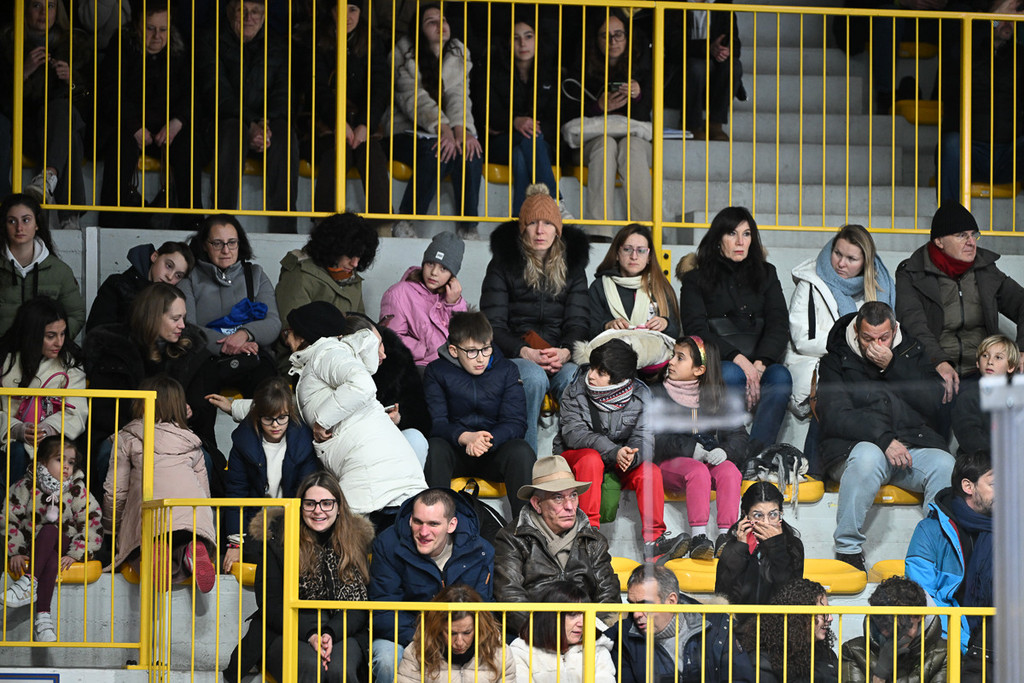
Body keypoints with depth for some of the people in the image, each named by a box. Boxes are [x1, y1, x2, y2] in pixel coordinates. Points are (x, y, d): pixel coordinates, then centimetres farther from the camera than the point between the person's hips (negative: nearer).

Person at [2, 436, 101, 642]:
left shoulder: (77, 490, -1)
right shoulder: (27, 486, -2)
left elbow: (92, 522, -5)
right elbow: (10, 519, -1)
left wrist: (75, 554, -16)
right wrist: (15, 552, -12)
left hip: (63, 546, 0)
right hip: (33, 546, 0)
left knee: (50, 531, -33)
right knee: (51, 558, -34)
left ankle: (29, 582, -46)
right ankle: (43, 616, -47)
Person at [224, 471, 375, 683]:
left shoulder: (356, 539, 6)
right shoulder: (277, 538, 1)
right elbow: (270, 603, -2)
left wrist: (331, 633, -18)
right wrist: (310, 635, -18)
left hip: (342, 632, 1)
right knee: (310, 666, -35)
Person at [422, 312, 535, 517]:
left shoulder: (506, 371, 1)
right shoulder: (437, 372, -2)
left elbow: (516, 423, -8)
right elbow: (435, 423, -12)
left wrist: (488, 440, -30)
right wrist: (465, 437, -33)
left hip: (494, 454, 1)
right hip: (456, 453, -1)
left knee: (522, 452, -31)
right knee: (434, 448, -33)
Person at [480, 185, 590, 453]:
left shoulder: (572, 265, 15)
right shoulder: (503, 264, 6)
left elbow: (578, 322, 6)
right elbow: (493, 325, -1)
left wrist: (564, 352, -16)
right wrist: (525, 352, -18)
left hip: (560, 355, 2)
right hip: (514, 355, -2)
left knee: (574, 378, -33)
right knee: (534, 377, -36)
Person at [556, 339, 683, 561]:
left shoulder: (640, 395, -8)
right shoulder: (575, 391, -13)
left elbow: (644, 438, -16)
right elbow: (574, 434, -23)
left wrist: (632, 456, -41)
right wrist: (613, 452, -38)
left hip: (619, 465, 2)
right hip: (573, 457, -2)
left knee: (650, 471, -23)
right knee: (591, 459, -35)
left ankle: (653, 539, -21)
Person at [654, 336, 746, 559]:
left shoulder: (717, 398, 12)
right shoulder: (657, 395, 6)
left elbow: (738, 435, 6)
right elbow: (655, 440, -5)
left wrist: (725, 450, -17)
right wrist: (689, 448, -18)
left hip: (711, 459, 2)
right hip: (671, 463, -2)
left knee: (729, 471, -30)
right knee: (698, 472, -34)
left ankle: (725, 534, -39)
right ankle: (697, 537, -41)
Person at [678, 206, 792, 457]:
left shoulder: (765, 274, 22)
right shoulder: (697, 279, 14)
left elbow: (779, 325, 8)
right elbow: (696, 330, -1)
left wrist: (759, 364, -12)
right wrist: (737, 358, -18)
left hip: (762, 363, 2)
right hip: (716, 363, -2)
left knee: (780, 376, -32)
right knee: (730, 375, -37)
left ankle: (756, 453, -46)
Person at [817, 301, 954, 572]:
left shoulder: (912, 353, 16)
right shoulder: (836, 361, 8)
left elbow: (933, 404, 2)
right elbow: (835, 417, -6)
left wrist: (892, 366, -7)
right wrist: (884, 439, -19)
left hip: (914, 444, 3)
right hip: (854, 445, -3)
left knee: (945, 465, -29)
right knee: (868, 457, -39)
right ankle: (848, 548, -28)